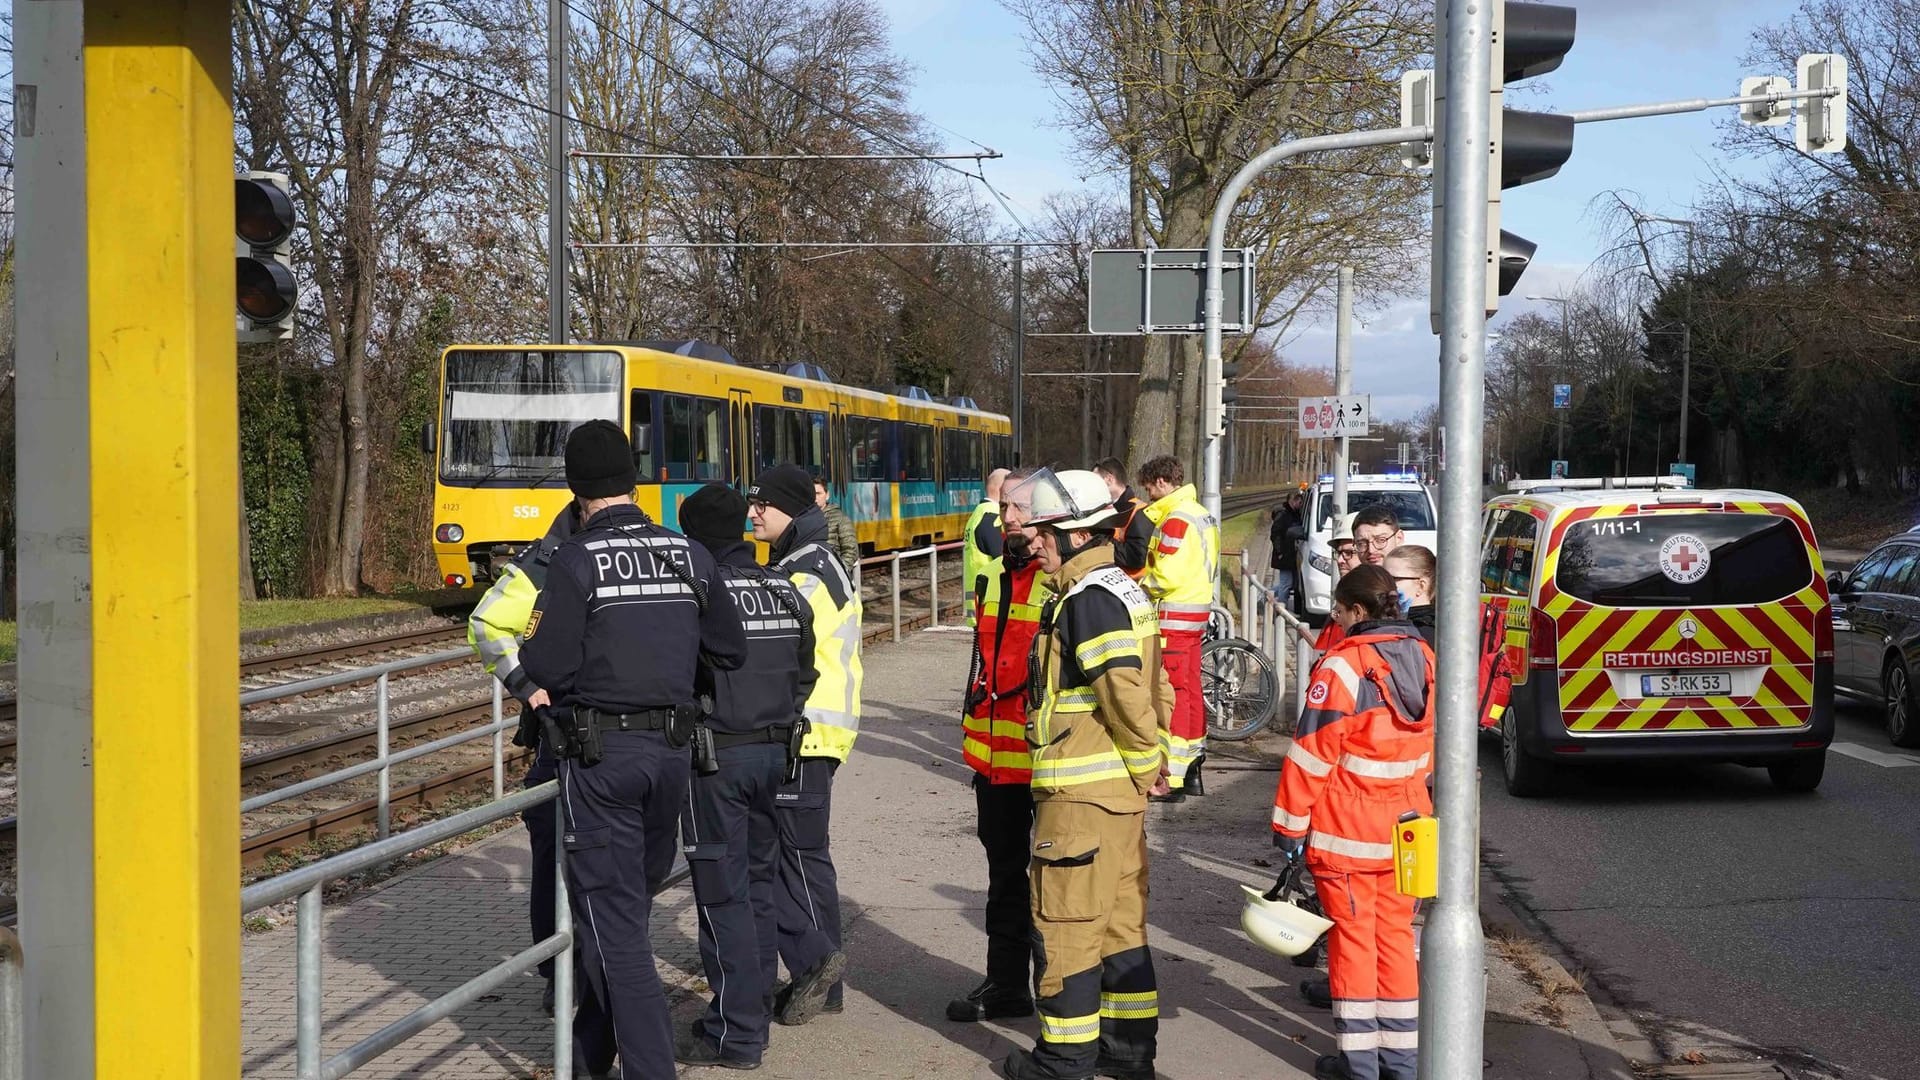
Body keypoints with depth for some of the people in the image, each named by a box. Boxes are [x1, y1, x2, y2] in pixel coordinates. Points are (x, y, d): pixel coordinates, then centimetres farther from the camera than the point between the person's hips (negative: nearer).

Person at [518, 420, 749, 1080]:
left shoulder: (578, 560, -13)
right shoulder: (689, 556, 2)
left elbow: (546, 667, -15)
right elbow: (730, 653, 8)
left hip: (599, 753, -5)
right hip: (670, 749, 5)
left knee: (611, 914, 1)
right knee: (634, 898, 19)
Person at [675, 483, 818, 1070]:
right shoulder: (785, 592, 8)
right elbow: (805, 674, 14)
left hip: (718, 756, -7)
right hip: (776, 752, 7)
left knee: (723, 895, -2)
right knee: (759, 884, 16)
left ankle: (735, 1033, 0)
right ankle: (756, 1011, 23)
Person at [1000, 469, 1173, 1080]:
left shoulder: (1086, 600, -18)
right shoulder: (1125, 590, 12)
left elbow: (1125, 692, -24)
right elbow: (1155, 686, 15)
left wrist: (1148, 757, -11)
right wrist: (1152, 756, 13)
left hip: (1079, 792, -10)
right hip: (1124, 787, 10)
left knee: (1065, 922, 1)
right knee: (1121, 917, 16)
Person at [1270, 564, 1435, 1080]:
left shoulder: (1343, 666, -17)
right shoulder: (1423, 658, 4)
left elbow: (1312, 752, -16)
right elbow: (1432, 743, 13)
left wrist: (1290, 822, -10)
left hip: (1346, 827, -6)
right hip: (1404, 824, 6)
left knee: (1353, 935, 3)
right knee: (1395, 932, 13)